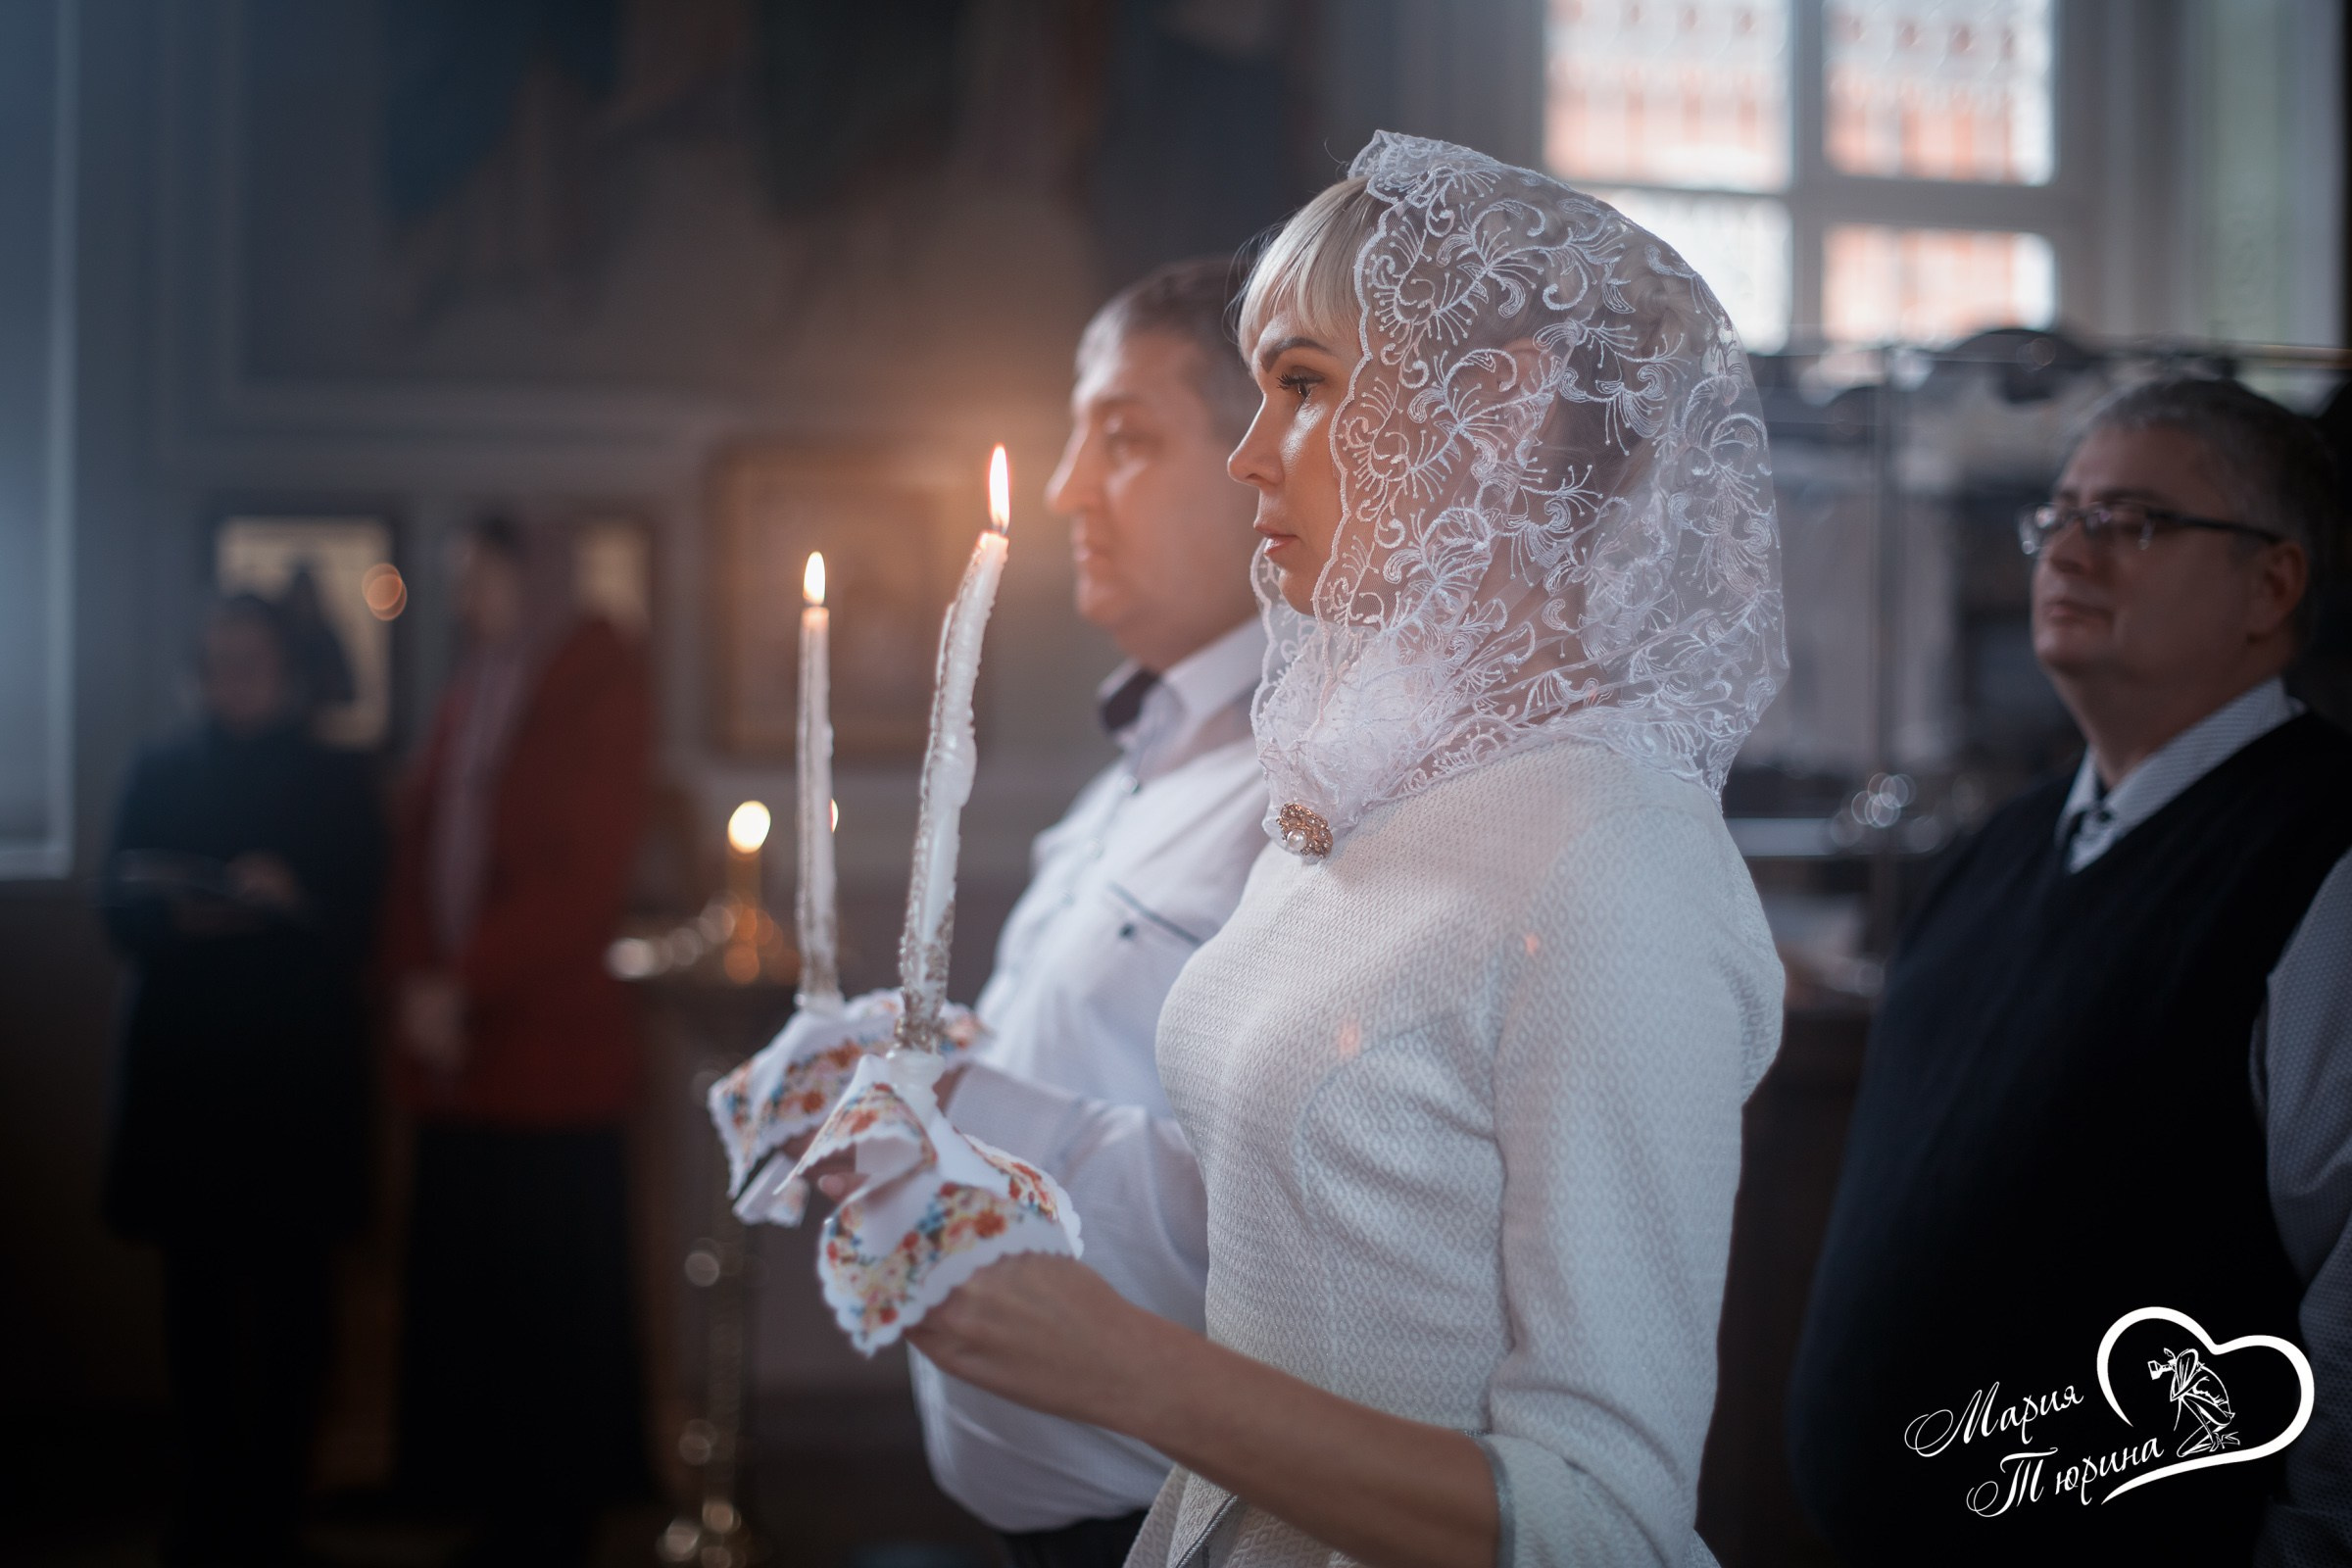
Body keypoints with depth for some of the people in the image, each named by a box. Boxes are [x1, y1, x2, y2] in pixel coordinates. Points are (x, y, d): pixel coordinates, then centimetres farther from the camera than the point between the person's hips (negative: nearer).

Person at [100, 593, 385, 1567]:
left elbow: (359, 927, 0)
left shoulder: (337, 782, 7)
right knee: (196, 1289, 4)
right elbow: (119, 914, 5)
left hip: (297, 1073, -2)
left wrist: (289, 904, -19)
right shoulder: (161, 774, 12)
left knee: (290, 1294, -2)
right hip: (184, 1066, 2)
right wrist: (178, 918, -15)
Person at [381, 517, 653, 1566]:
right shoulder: (472, 688, 16)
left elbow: (583, 871, -11)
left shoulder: (600, 684, -3)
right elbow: (421, 838, 12)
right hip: (455, 1050, 6)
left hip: (548, 1054, -6)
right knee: (463, 1291, 5)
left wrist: (466, 988, -13)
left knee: (554, 1296, 2)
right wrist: (415, 982, -3)